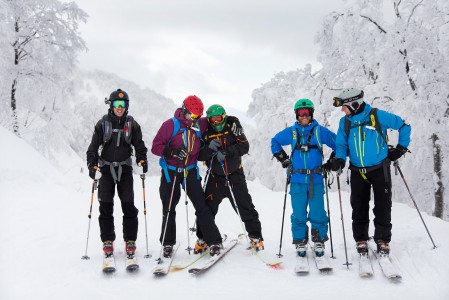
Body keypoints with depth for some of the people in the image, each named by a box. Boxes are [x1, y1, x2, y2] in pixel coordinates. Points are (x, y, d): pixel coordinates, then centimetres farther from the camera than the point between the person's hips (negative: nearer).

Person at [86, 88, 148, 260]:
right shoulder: (103, 123, 2)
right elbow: (93, 146, 2)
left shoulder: (132, 124, 4)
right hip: (106, 168, 0)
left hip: (125, 169, 0)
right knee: (106, 207, 0)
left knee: (129, 207, -4)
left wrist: (142, 160, -10)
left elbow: (139, 145, 8)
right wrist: (92, 166, -10)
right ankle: (107, 242, 10)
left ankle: (130, 241, 5)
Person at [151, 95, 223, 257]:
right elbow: (156, 147, -12)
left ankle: (214, 241, 1)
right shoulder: (170, 125, -10)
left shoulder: (200, 125, 2)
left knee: (202, 206, -4)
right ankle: (168, 243, 19)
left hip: (190, 171, 2)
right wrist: (172, 152, -29)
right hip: (171, 171, -2)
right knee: (169, 208, 6)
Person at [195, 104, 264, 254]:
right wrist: (209, 148, -26)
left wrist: (226, 152, -27)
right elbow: (200, 155, -6)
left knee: (246, 208, 4)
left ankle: (256, 237, 19)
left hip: (235, 175, -1)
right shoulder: (206, 131, -3)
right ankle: (202, 239, 17)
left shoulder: (232, 125, -7)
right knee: (207, 209, 0)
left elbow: (244, 146, -15)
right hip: (215, 177, 1)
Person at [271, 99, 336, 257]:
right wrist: (283, 158, 14)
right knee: (299, 214, 2)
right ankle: (300, 242, 14)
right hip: (297, 180, 1)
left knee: (318, 213, -2)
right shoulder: (291, 132, 9)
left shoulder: (320, 131, 5)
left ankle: (319, 241, 14)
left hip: (316, 179, -1)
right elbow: (275, 141, 23)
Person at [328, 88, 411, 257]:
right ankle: (361, 240, 19)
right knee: (359, 207, 6)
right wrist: (339, 159, -13)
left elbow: (403, 127, -1)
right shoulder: (344, 122, 2)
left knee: (383, 206, 2)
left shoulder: (377, 116, -11)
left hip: (380, 170, -3)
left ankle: (383, 240, 14)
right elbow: (342, 144, 6)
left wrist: (401, 148, 1)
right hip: (357, 172, 3)